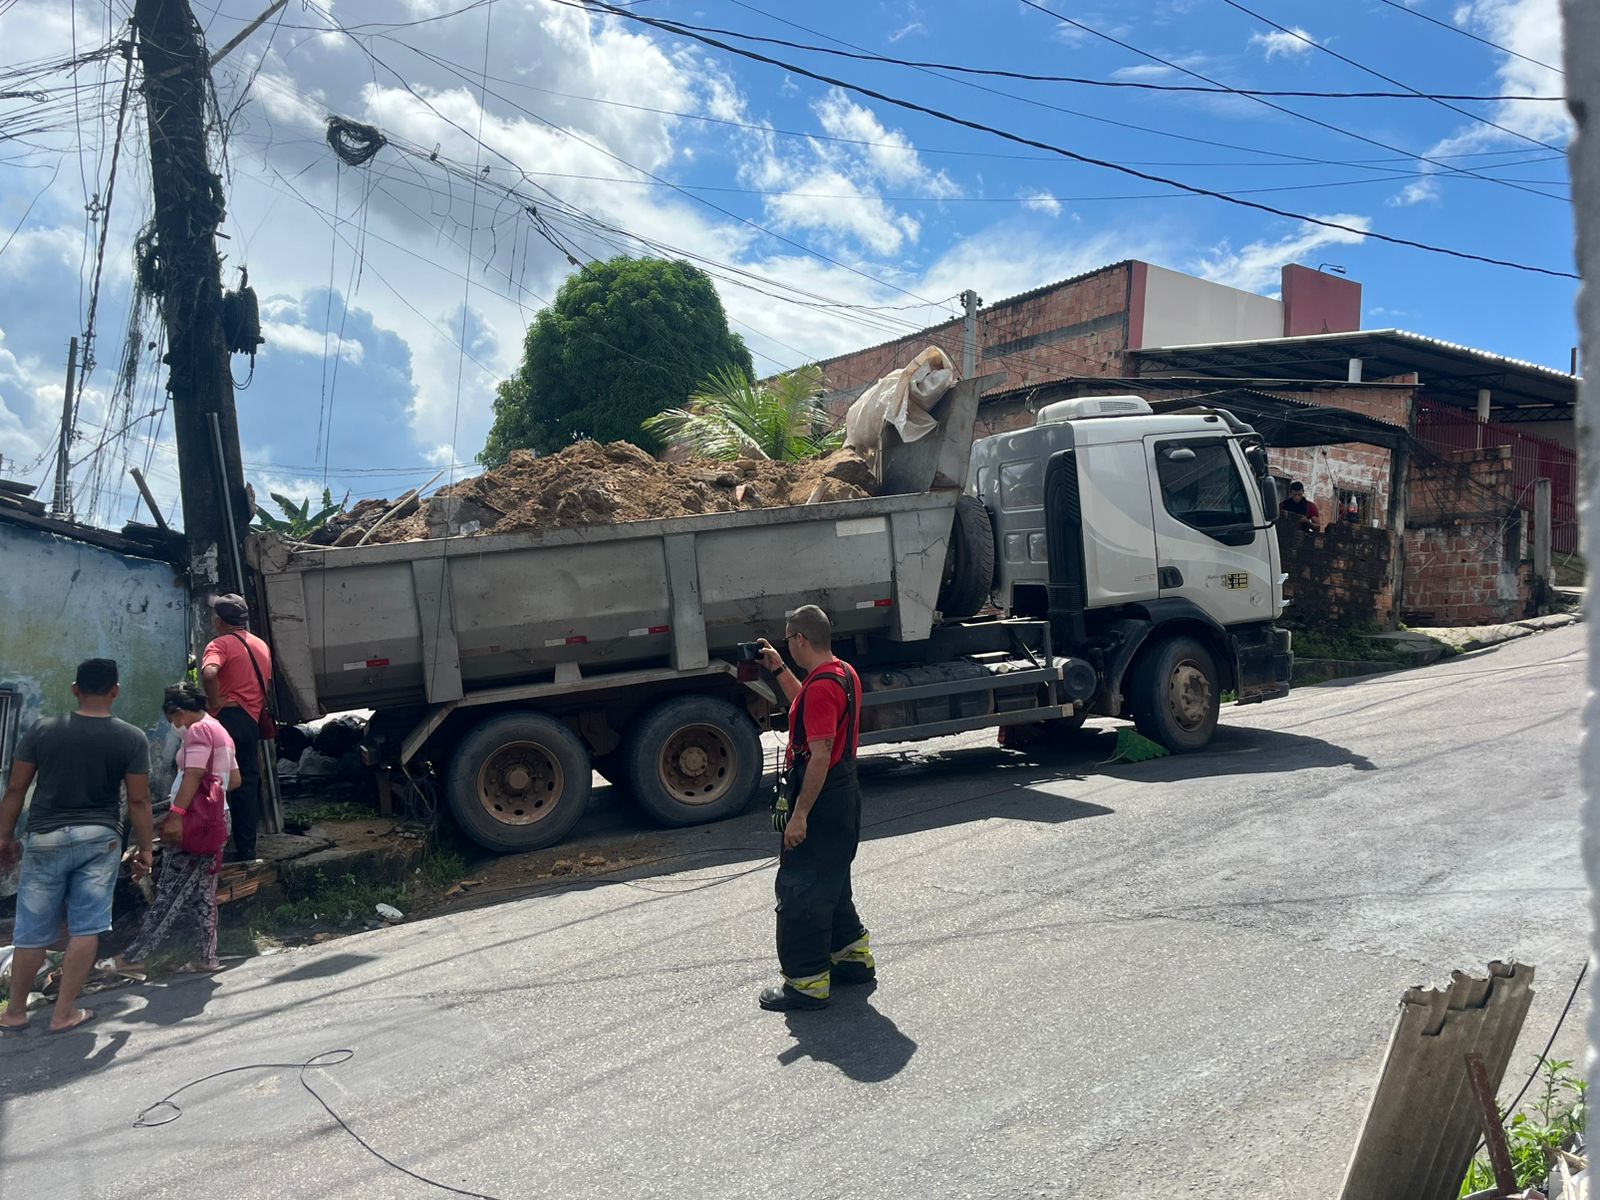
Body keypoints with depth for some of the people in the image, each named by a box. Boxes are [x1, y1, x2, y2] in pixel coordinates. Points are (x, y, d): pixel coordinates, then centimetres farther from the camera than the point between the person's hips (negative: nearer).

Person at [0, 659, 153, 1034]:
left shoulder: (42, 730, -2)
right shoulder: (132, 739, -4)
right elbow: (138, 800, -4)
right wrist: (144, 848, 5)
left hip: (46, 838, 1)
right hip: (100, 839, -1)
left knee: (33, 931, 11)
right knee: (86, 928, 6)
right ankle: (64, 1013, 10)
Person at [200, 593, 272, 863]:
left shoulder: (221, 644, -7)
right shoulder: (261, 645, 17)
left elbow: (209, 673, -27)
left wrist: (214, 702, -15)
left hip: (227, 717, -6)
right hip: (252, 721, 6)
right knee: (248, 783, 8)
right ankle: (246, 848, 10)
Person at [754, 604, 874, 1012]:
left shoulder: (821, 686, -23)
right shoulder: (845, 673, 8)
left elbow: (820, 755, -26)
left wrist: (800, 814, -23)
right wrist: (778, 670, 25)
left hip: (821, 802, -10)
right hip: (844, 795, 10)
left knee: (800, 891, -1)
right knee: (830, 882, 24)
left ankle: (808, 982, 6)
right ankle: (854, 955, 35)